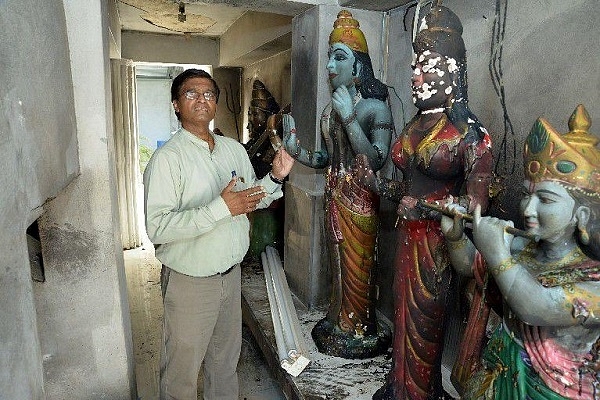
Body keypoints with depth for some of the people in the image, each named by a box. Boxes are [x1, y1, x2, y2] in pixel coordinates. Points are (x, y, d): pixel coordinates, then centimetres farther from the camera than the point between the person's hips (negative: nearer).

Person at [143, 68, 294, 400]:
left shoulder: (234, 149, 4)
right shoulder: (167, 158, -17)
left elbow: (254, 199, 14)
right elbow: (156, 228, -26)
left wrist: (276, 177, -5)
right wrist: (221, 208, -31)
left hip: (231, 272, 6)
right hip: (190, 281, -6)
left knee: (226, 359, 25)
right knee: (182, 372, 14)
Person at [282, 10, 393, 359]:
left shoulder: (376, 107, -12)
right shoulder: (332, 107, 8)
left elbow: (376, 162, -23)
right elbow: (328, 158, 11)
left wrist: (349, 118, -27)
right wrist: (297, 150, -6)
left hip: (359, 201, -6)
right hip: (334, 197, 6)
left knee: (357, 267, 8)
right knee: (339, 264, 17)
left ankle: (360, 332, 29)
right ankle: (339, 323, 36)